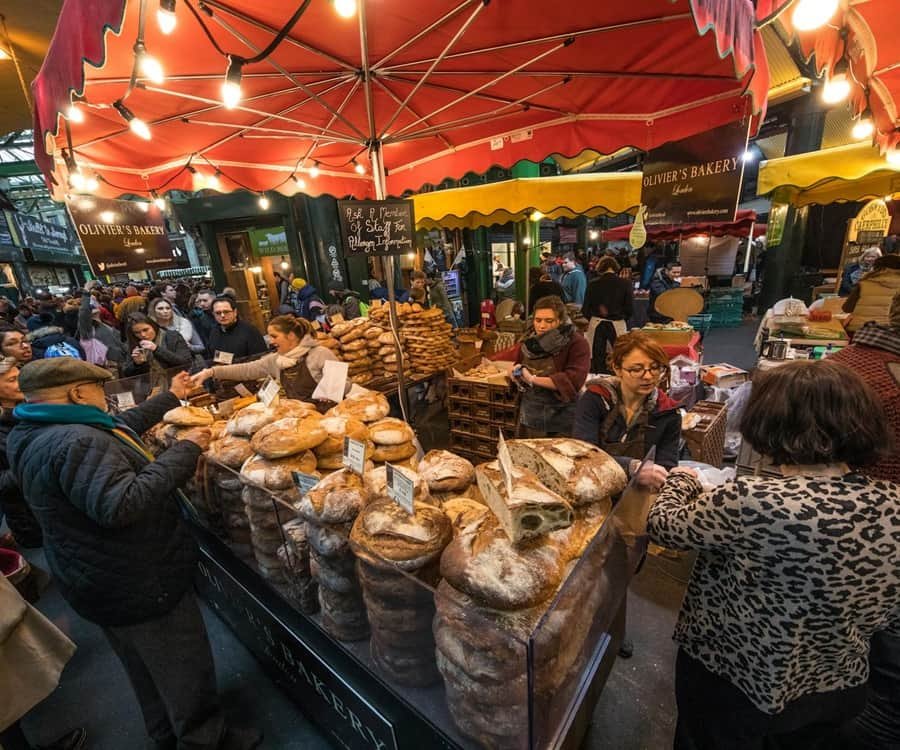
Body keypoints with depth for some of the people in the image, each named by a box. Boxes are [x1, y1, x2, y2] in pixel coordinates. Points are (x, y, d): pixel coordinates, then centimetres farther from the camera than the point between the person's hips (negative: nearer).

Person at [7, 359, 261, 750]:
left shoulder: (32, 433, 3)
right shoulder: (76, 443, -31)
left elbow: (119, 428, 13)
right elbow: (121, 505, -39)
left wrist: (170, 398, 19)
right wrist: (184, 450, -32)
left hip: (99, 581, 11)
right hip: (139, 586, -10)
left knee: (147, 667, 29)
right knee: (184, 668, 11)